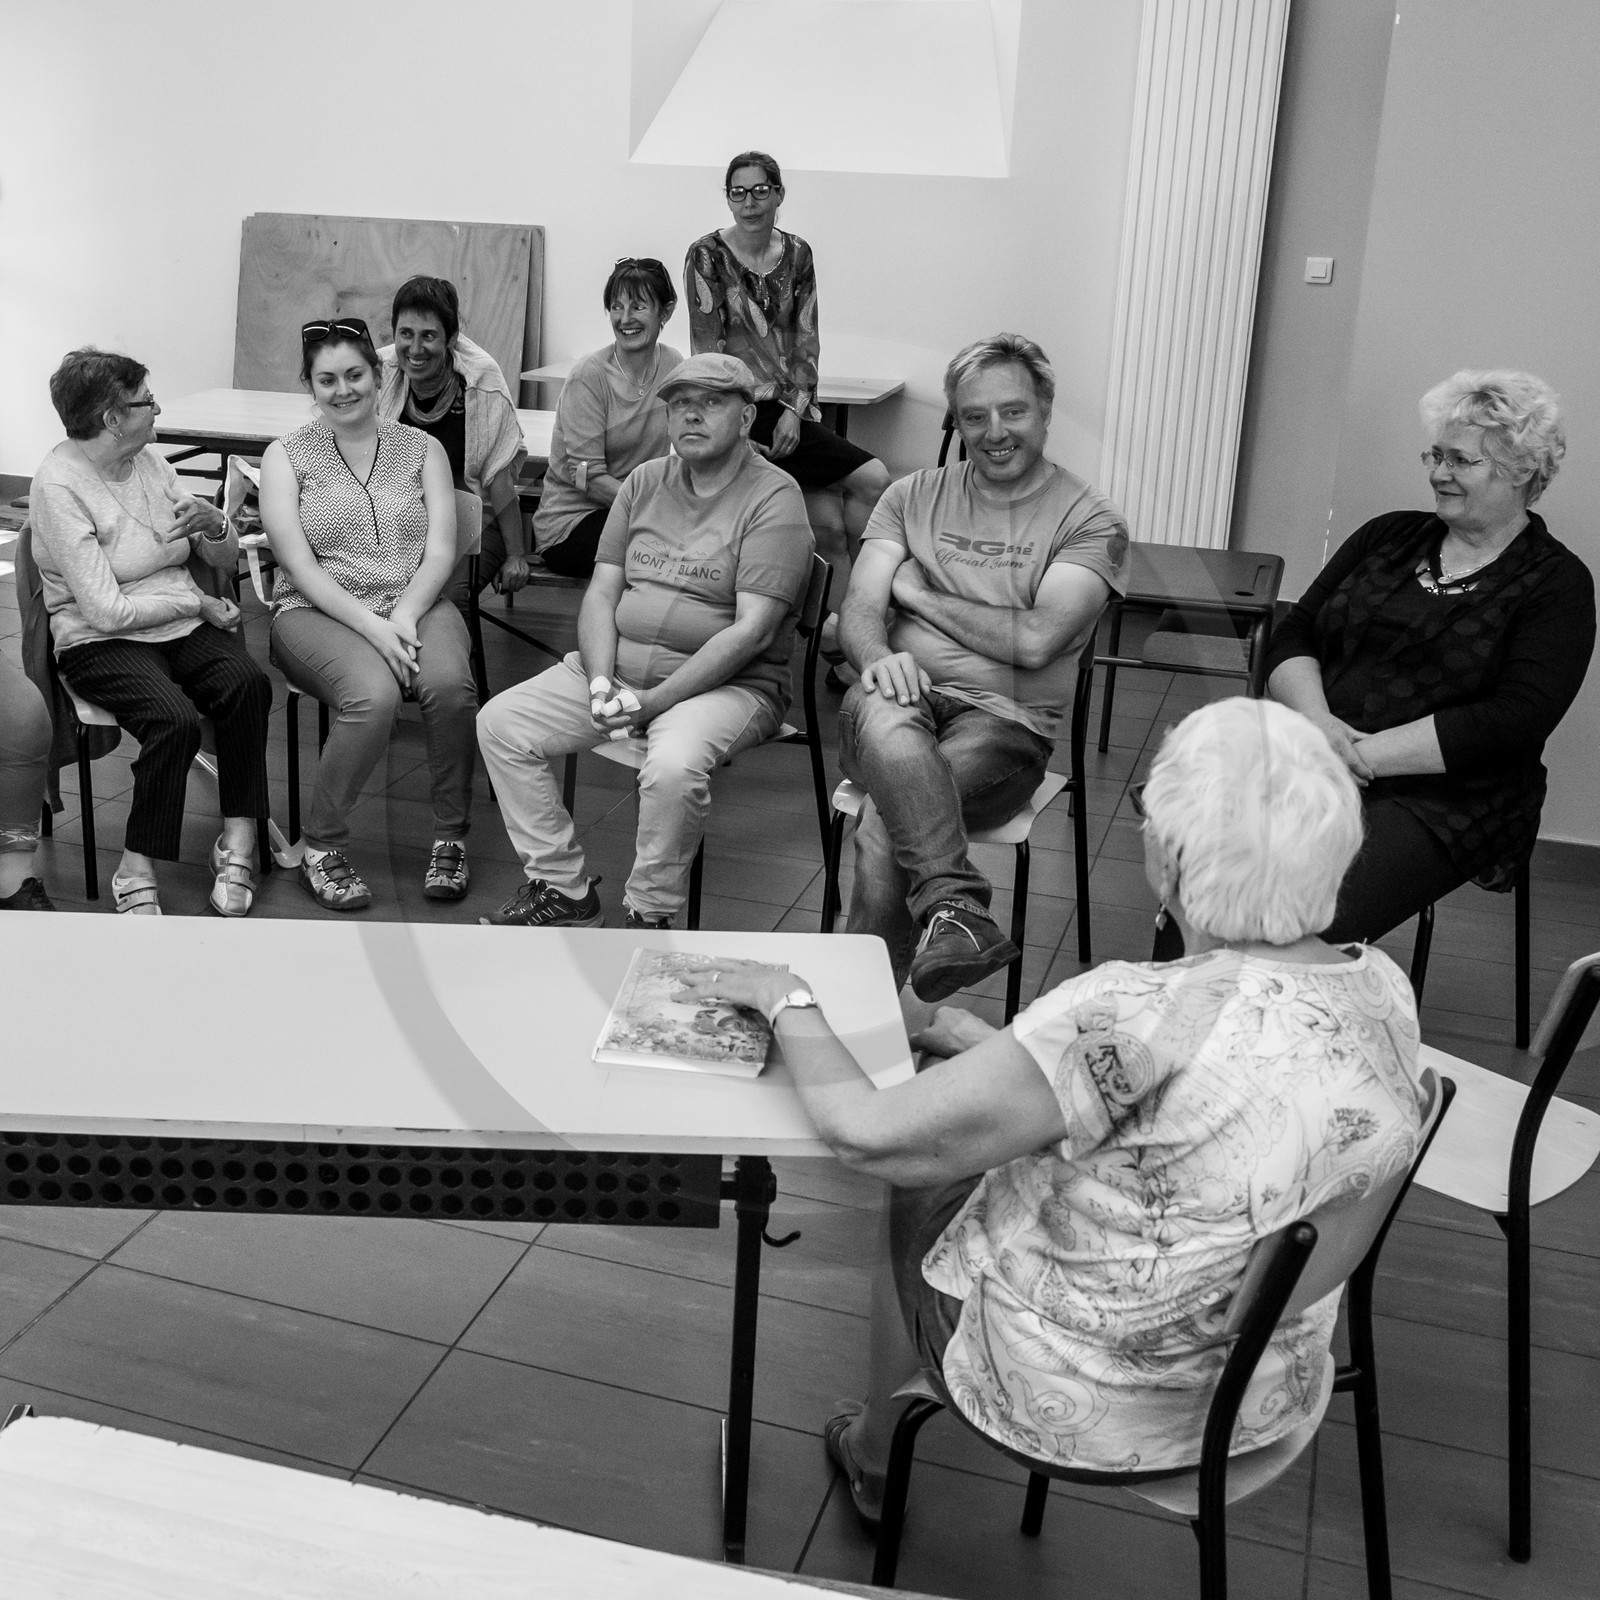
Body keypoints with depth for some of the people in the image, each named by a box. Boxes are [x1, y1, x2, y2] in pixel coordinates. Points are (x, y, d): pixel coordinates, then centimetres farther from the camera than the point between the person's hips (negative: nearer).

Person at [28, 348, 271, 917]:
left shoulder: (149, 461, 9)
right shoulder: (58, 484, -11)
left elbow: (226, 563, 13)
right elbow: (107, 610, -18)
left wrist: (213, 524, -9)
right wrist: (197, 602, -9)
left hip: (183, 628, 6)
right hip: (104, 643, -5)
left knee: (248, 682, -26)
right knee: (175, 718, -33)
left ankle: (239, 843, -19)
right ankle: (136, 873, -18)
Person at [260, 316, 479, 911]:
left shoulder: (422, 448, 12)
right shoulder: (285, 456, 6)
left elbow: (441, 552, 3)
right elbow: (300, 568, -5)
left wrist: (405, 615, -16)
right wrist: (371, 626, -18)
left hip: (416, 605, 2)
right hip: (321, 612, -2)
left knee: (450, 684, -31)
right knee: (373, 694, -34)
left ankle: (451, 837, -12)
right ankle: (321, 849, -15)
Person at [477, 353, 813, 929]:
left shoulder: (774, 498, -7)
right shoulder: (645, 481, 14)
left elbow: (752, 631, -16)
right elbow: (601, 593, 9)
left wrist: (652, 702, -21)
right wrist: (601, 682, -11)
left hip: (725, 682, -6)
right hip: (618, 662, 6)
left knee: (674, 764, -36)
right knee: (500, 722, -7)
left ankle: (649, 916, -11)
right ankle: (562, 889, 2)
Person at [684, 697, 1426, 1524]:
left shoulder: (1144, 1017, -36)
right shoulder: (1385, 988, -13)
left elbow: (866, 1134, -30)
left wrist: (789, 999, -12)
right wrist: (987, 1043, 5)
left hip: (1082, 1411, -6)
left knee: (917, 1189, 21)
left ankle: (877, 1462, 45)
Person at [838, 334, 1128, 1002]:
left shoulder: (1090, 521, 5)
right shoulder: (912, 497, 17)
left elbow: (1035, 640, -10)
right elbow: (858, 612, 7)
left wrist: (916, 592, -1)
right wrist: (879, 657, -19)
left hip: (1006, 721, -2)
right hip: (905, 696, 2)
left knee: (884, 826, -30)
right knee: (883, 718, -37)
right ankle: (954, 909, -45)